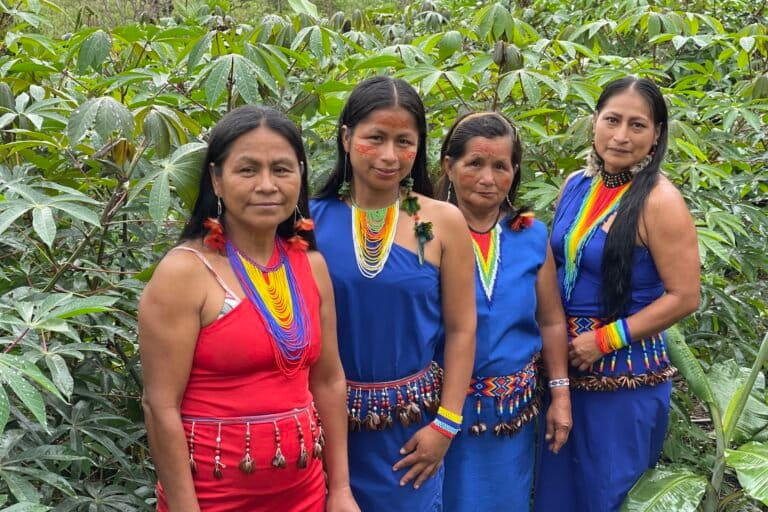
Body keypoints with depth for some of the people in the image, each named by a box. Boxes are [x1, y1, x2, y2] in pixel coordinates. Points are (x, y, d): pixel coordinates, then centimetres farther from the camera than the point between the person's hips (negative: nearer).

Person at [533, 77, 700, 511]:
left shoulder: (659, 202, -16)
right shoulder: (577, 185, 2)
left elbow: (684, 297, -16)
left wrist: (605, 339, -16)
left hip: (625, 371, -6)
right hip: (565, 361, 6)